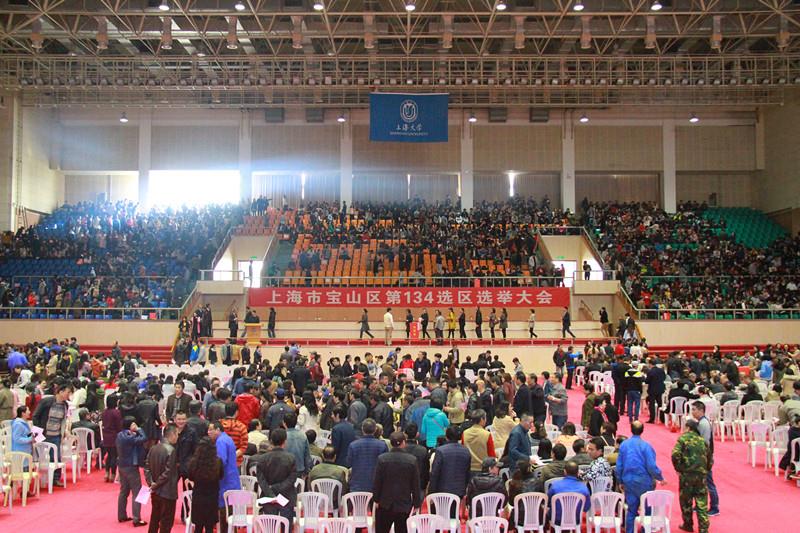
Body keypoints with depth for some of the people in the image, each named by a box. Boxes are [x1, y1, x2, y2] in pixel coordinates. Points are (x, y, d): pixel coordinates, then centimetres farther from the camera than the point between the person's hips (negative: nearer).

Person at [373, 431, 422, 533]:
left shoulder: (382, 458, -11)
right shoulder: (412, 460, -10)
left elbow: (376, 481, -7)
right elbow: (415, 484, -4)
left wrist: (376, 499, 5)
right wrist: (416, 503, 5)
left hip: (385, 503, 0)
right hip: (404, 505, 0)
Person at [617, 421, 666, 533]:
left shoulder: (623, 444, -1)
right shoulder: (645, 445, -13)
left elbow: (619, 465, 3)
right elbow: (652, 466, -15)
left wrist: (621, 481, 14)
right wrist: (660, 478, 0)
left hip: (628, 481, 4)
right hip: (644, 482, -4)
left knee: (631, 509, 13)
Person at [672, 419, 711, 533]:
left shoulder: (683, 438, -5)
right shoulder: (702, 440, 10)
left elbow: (675, 455, -17)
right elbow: (709, 458, 15)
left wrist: (678, 469, -4)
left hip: (686, 474, -3)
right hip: (701, 475, 3)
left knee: (686, 500, 13)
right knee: (702, 503, 5)